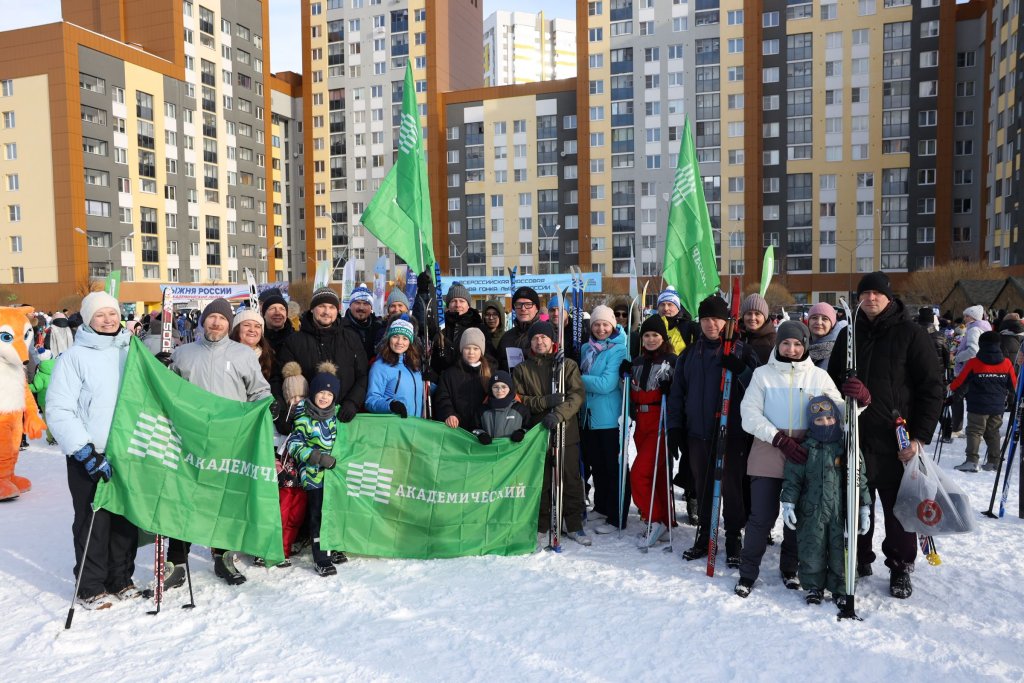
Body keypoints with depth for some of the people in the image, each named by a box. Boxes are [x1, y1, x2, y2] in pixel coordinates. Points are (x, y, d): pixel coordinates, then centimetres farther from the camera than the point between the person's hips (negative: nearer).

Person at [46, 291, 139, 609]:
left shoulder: (132, 352, 7)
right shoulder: (74, 357, -7)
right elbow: (58, 411, -11)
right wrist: (85, 451, -16)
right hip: (89, 457, -4)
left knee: (127, 520, 11)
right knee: (93, 522, 5)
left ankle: (121, 579, 27)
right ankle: (91, 587, 21)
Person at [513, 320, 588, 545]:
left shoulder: (568, 365, 5)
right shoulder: (522, 369, 9)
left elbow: (577, 394, -6)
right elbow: (518, 399, 1)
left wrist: (559, 414, -21)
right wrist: (545, 402, -14)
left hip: (566, 432, -1)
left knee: (570, 480, 3)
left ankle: (574, 525, 16)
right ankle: (541, 525, 21)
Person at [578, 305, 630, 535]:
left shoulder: (618, 351, -10)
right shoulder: (587, 349, 10)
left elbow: (606, 384, -19)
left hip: (610, 418, -7)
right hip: (589, 416, 7)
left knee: (615, 467, 1)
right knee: (596, 464, 18)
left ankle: (616, 518, 9)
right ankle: (601, 507, 35)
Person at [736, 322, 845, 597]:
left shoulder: (819, 376, 6)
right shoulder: (763, 373, 3)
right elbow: (750, 414, -4)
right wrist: (780, 439, -16)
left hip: (804, 456, 2)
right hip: (767, 454, -2)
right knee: (761, 516, 0)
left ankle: (790, 568, 31)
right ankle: (748, 572, 16)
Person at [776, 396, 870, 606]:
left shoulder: (848, 449, 2)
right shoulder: (804, 450, 0)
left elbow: (860, 480, 7)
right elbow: (792, 479, 2)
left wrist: (864, 508, 5)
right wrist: (788, 503, -6)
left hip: (841, 512, 0)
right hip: (811, 512, 0)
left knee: (841, 553, 6)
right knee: (812, 552, 7)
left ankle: (840, 590, 24)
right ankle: (813, 587, 25)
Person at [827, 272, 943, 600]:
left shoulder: (910, 333, -3)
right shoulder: (849, 335, 10)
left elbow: (931, 388, -5)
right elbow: (832, 379, 16)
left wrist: (920, 435, -11)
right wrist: (844, 389, -8)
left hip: (896, 438, -3)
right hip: (854, 437, 4)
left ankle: (900, 568, 23)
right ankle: (859, 558, 27)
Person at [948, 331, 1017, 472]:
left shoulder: (973, 363, -9)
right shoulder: (1006, 363, 2)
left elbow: (961, 382, 0)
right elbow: (1013, 386, 13)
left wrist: (952, 389, 20)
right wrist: (1011, 399, 32)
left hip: (978, 407, -4)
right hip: (998, 407, 4)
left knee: (974, 431, -2)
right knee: (993, 433, 14)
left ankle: (972, 461, -12)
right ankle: (994, 462, 17)